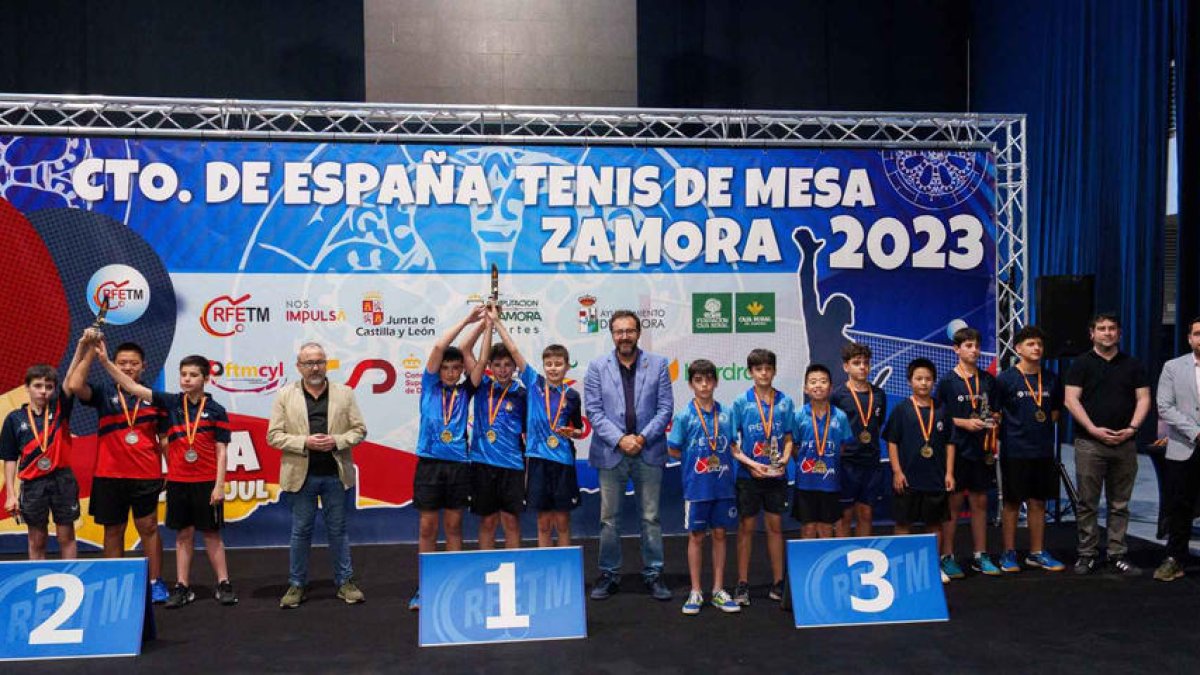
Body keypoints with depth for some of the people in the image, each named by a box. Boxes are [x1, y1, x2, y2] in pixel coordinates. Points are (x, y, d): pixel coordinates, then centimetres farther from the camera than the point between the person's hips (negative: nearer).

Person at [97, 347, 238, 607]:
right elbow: (133, 387, -3)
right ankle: (182, 587, 16)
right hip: (178, 481, 2)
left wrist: (219, 485, -9)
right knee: (183, 534, 9)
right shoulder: (171, 402, 2)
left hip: (206, 482, -2)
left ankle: (224, 585, 13)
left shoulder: (216, 410, -4)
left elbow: (221, 451, -4)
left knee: (212, 534, 5)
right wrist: (106, 361, -12)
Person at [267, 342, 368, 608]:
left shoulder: (344, 394, 5)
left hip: (336, 475, 1)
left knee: (338, 530, 9)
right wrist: (305, 442, -14)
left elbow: (359, 430, 5)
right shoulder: (285, 396, 2)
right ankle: (296, 585, 19)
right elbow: (273, 436, 0)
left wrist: (336, 441, -13)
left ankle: (345, 582, 19)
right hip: (302, 476, -1)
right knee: (301, 531, 8)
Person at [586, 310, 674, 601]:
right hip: (611, 453, 0)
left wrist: (643, 437, -11)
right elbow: (593, 411, -2)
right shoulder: (597, 367, 4)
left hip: (649, 452, 0)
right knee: (609, 519, 6)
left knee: (651, 518, 6)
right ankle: (609, 575, 18)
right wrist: (619, 439, -13)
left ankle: (653, 575, 17)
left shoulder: (657, 364, 5)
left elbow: (665, 407, 1)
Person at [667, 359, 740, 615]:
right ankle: (696, 592, 17)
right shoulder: (684, 415, -5)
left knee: (720, 534, 9)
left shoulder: (726, 414, 3)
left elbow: (732, 447, 13)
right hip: (696, 486, -3)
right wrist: (699, 460, -3)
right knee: (696, 537, 6)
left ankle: (718, 591, 20)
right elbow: (673, 450, 0)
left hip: (723, 485, 3)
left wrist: (722, 460, -2)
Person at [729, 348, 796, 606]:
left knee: (775, 526, 10)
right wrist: (750, 463, -15)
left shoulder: (785, 402, 2)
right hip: (748, 475, -2)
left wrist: (784, 459, -10)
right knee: (746, 527, 6)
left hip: (776, 475, 2)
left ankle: (778, 582, 20)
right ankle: (742, 584, 14)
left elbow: (788, 439, 7)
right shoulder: (741, 402, -4)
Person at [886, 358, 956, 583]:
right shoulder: (902, 409, -3)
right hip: (908, 479, -3)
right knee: (903, 523, 4)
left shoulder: (941, 410, 4)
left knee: (936, 523, 11)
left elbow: (949, 443, 8)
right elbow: (892, 442, -3)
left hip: (936, 478, 3)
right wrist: (897, 471, -9)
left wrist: (949, 473, 2)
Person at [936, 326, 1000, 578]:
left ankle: (980, 556, 18)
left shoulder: (988, 380, 10)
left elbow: (994, 411, 21)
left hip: (982, 450, 4)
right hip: (956, 450, -4)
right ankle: (947, 556, 6)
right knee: (953, 503, -1)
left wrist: (992, 420, 0)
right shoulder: (947, 381, -3)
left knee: (980, 502, 9)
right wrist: (964, 423, -14)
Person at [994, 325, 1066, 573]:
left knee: (1038, 502, 10)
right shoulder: (1005, 379, -6)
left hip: (1043, 450, 4)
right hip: (1014, 451, -4)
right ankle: (1009, 554, 11)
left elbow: (1056, 410, 20)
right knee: (1012, 503, 3)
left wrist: (1045, 427, 8)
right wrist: (1007, 434, -5)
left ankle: (1037, 553, 20)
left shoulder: (1051, 379, 7)